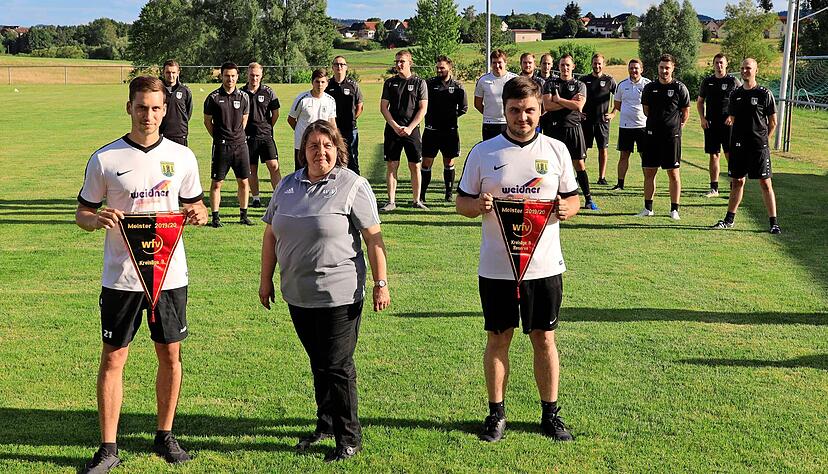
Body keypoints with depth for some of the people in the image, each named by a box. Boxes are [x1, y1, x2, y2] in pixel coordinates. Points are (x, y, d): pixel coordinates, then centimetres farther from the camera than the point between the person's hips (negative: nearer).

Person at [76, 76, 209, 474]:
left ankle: (165, 436, 27)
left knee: (170, 354, 10)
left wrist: (198, 214, -10)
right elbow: (82, 214, 3)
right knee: (113, 357, 3)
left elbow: (194, 206, 13)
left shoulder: (182, 157, 3)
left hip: (170, 273, 2)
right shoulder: (105, 159, -3)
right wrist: (97, 219, -20)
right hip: (121, 275, -2)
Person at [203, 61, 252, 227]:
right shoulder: (213, 98, -2)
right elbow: (207, 121, 6)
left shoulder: (243, 97, 6)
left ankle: (243, 215, 18)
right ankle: (215, 217, 7)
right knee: (216, 183, -1)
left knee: (244, 182, 7)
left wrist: (237, 137, 14)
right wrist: (220, 137, 5)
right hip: (221, 145, -3)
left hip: (240, 144, 3)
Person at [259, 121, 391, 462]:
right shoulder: (287, 185, 9)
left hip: (338, 296, -5)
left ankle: (349, 438, 12)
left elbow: (373, 238, -9)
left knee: (337, 367, -1)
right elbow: (270, 235, 15)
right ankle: (325, 425, 32)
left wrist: (380, 284, -11)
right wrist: (266, 281, 14)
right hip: (297, 296, 6)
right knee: (318, 364, 17)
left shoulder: (352, 186, -8)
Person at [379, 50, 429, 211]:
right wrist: (395, 126, -7)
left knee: (415, 166, 1)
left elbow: (423, 109, -1)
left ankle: (416, 200, 12)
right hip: (392, 129, 1)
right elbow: (383, 107, 5)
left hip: (412, 130, -1)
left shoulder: (419, 82, 3)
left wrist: (410, 128, -11)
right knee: (391, 165, 0)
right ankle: (391, 201, 5)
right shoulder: (389, 83, 8)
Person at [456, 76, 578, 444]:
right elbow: (462, 203, 4)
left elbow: (573, 199, 10)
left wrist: (565, 208, -13)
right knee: (498, 339, 9)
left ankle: (550, 413, 22)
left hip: (544, 265, 1)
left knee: (544, 339, 9)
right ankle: (496, 413, 22)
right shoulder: (483, 152, 1)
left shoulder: (556, 151, 4)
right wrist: (478, 205, -18)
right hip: (496, 267, 0)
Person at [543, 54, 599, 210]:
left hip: (573, 127, 0)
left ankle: (588, 199, 3)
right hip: (554, 128, 1)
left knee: (579, 164, -1)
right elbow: (547, 105, -6)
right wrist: (570, 102, -6)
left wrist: (558, 99, -4)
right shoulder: (550, 84, 10)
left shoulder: (580, 85, 9)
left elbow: (579, 106, -9)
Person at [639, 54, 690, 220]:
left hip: (671, 136, -3)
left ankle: (674, 209, 7)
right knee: (649, 172, 5)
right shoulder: (649, 88, 7)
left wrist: (677, 127, 2)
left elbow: (686, 113, 5)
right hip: (652, 135, 4)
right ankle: (648, 208, 14)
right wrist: (657, 122, 14)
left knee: (673, 173, 0)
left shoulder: (679, 88, -2)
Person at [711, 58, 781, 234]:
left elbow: (773, 123, 0)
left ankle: (773, 222, -1)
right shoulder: (736, 94, 10)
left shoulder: (765, 94, -4)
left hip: (759, 147, -4)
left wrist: (761, 139, 1)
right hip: (738, 145, 4)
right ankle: (729, 219, 21)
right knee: (737, 182, 12)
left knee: (765, 183, -4)